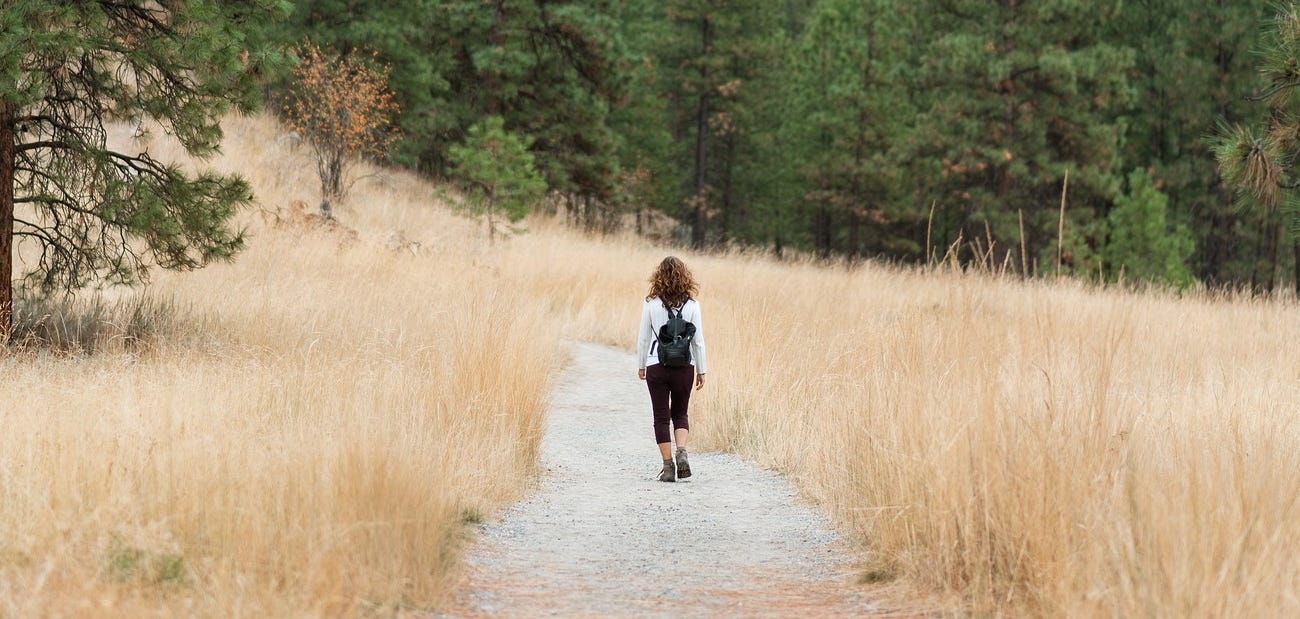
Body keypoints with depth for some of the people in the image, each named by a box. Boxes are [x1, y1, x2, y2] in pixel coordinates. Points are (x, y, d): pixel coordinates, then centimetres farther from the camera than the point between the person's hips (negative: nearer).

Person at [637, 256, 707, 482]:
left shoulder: (651, 304, -6)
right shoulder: (691, 305, -5)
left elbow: (643, 338, -1)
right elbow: (698, 340, -2)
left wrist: (641, 365, 12)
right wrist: (701, 370, 7)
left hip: (656, 366, -1)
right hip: (684, 367, 1)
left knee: (661, 416, 6)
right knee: (680, 413, 16)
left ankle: (668, 466, 2)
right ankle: (681, 452, -8)